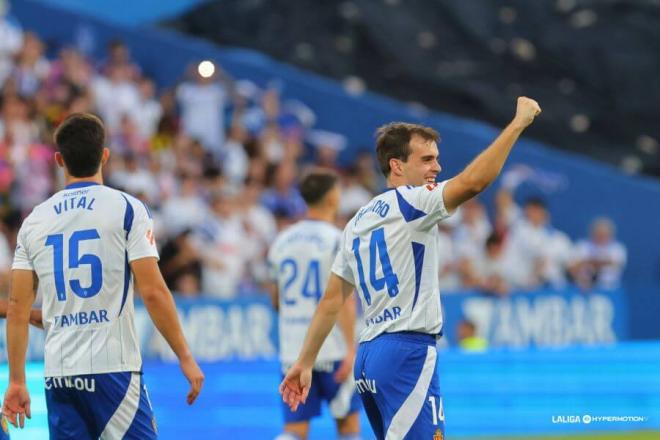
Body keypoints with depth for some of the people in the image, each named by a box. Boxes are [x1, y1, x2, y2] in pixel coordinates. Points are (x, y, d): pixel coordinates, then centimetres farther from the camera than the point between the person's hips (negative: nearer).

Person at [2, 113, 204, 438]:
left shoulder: (35, 220, 9)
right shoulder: (126, 208, -2)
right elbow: (153, 292, -8)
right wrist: (185, 357, -2)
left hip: (58, 373, 4)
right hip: (112, 367, -4)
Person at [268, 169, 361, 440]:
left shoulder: (282, 240, 10)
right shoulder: (338, 240, -7)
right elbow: (345, 299, -15)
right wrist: (351, 348, -17)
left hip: (291, 349, 4)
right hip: (332, 348, -4)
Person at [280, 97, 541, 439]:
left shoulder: (357, 222, 19)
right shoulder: (409, 203, -5)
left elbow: (331, 300, 19)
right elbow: (473, 181, -19)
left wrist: (305, 362, 21)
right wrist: (519, 122, -14)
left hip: (368, 357, 9)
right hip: (407, 351, -9)